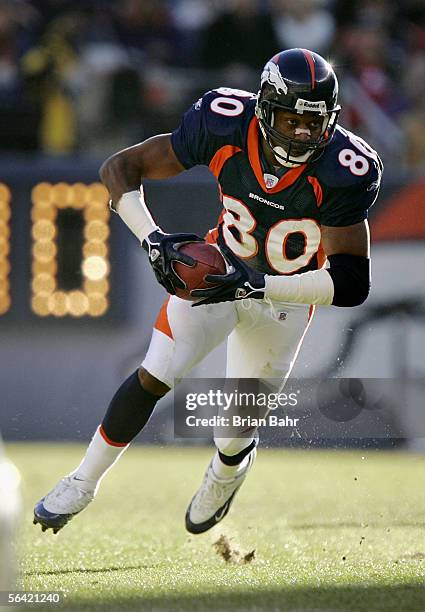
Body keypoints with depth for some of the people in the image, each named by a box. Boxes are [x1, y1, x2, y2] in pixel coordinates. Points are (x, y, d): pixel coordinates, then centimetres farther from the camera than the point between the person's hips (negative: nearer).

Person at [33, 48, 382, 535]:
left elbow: (352, 283, -31)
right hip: (218, 270, 1)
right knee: (155, 376, -11)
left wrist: (257, 286, -39)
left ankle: (226, 474, 42)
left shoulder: (342, 173, -31)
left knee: (235, 437, 3)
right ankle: (84, 481, 12)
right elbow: (120, 168, -18)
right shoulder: (225, 127, -26)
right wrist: (152, 239, -35)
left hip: (287, 294, -1)